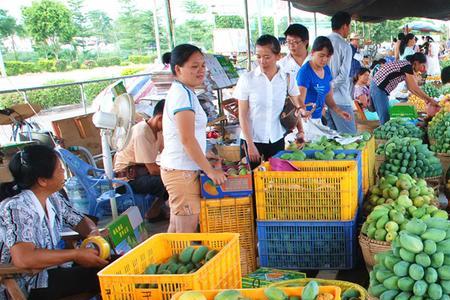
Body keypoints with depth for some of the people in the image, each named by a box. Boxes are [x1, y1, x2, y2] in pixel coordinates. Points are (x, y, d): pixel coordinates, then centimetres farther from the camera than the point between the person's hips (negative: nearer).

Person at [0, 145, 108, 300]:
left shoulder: (53, 198, 1)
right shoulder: (17, 208, -23)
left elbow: (80, 220, 15)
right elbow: (23, 259, -36)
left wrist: (94, 233, -9)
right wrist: (76, 254, -28)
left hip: (52, 270, 8)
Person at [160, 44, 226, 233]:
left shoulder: (181, 92, 14)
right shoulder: (183, 95, -17)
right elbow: (187, 140, -22)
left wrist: (207, 165, 20)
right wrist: (210, 171, -16)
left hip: (179, 169, 10)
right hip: (182, 171, -10)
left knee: (176, 229, 17)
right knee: (187, 233, -3)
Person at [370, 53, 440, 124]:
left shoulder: (406, 65, 14)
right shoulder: (407, 66, -14)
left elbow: (410, 88, 17)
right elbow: (415, 88, -15)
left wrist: (425, 98, 14)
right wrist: (430, 99, -7)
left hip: (378, 87, 10)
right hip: (378, 88, -10)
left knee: (386, 116, 14)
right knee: (385, 118, -7)